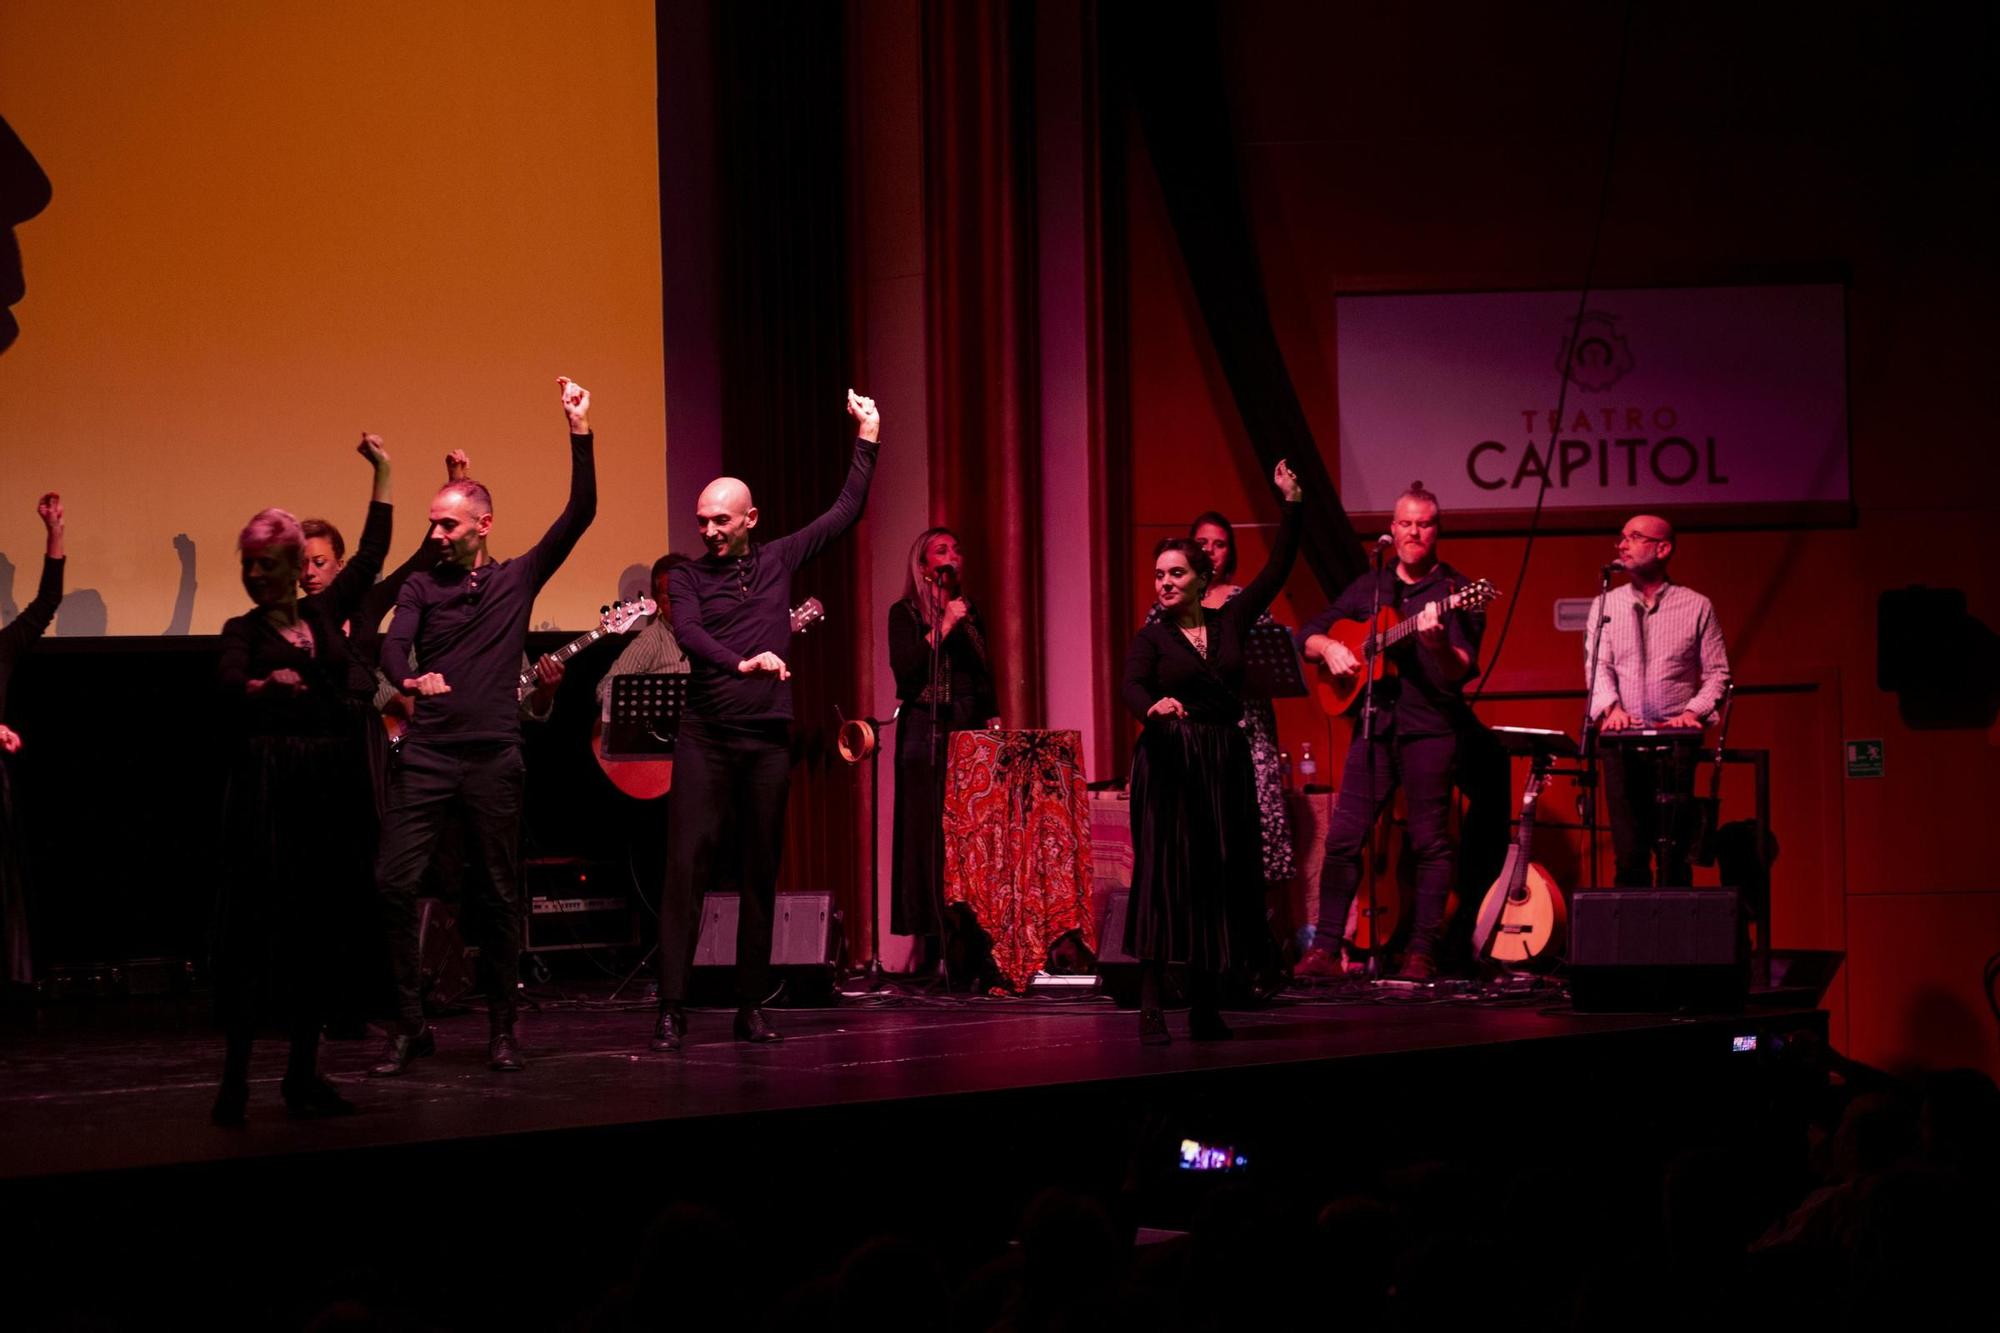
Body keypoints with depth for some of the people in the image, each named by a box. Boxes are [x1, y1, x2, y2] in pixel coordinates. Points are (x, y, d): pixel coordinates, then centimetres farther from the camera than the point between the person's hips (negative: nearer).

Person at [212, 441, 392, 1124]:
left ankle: (303, 1072, 8)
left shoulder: (326, 612, 13)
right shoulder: (243, 629, 4)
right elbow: (228, 689, -12)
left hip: (332, 783, 4)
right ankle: (235, 1074, -9)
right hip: (269, 781, -4)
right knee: (257, 920, -8)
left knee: (321, 924, 4)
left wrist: (382, 472, 17)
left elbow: (371, 554, 19)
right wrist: (267, 684, -29)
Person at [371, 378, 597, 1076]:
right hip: (427, 755, 0)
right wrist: (411, 679, -31)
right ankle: (409, 1024, 0)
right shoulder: (422, 586, 9)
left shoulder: (517, 579, 8)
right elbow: (393, 645, -8)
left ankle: (501, 1029, 14)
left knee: (499, 895, 3)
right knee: (394, 882, -9)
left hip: (495, 757, 0)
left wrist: (580, 431, -8)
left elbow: (579, 513, 0)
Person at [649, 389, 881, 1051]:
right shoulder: (687, 576, 3)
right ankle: (672, 1008, -10)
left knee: (760, 873, 6)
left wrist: (867, 440, 11)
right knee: (685, 865, -10)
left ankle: (751, 1007, 12)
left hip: (768, 740, 3)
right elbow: (688, 633, -15)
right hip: (706, 737, -2)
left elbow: (844, 513, 14)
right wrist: (741, 662, -32)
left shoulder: (776, 560, 11)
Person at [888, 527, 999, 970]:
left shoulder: (970, 613, 18)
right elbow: (903, 668, -11)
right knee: (929, 834, -7)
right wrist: (943, 627, -11)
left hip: (969, 734, 4)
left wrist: (994, 723, 6)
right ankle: (933, 945, -7)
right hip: (925, 734, -4)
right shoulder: (905, 613, 4)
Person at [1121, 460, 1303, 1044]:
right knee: (1165, 879, -8)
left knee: (1222, 881, 4)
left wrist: (1291, 507, 2)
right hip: (1170, 765, -4)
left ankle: (1207, 1009, 9)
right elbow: (1131, 687, -16)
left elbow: (1275, 572, 8)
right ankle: (1151, 1009, -9)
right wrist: (1154, 706, -38)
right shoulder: (1151, 637, 1)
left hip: (1227, 766, 4)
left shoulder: (1230, 622, 10)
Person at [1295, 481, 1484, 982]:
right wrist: (1329, 648, -4)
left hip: (1430, 729, -4)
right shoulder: (1369, 588, 14)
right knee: (1343, 837, -1)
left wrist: (1437, 643, -31)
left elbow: (1463, 672, -11)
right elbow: (1309, 633, 18)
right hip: (1374, 722, 4)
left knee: (1430, 842, -2)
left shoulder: (1455, 591, -1)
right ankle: (1326, 948, 4)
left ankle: (1422, 953, 4)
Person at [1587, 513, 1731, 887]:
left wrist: (1694, 711, -12)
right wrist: (1610, 707, -17)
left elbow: (1717, 673, 5)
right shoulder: (1605, 606, 12)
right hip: (1622, 744, 2)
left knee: (1674, 852, -5)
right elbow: (1598, 665, 1)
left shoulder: (1696, 607, 7)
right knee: (1629, 853, -1)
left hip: (1674, 743, -2)